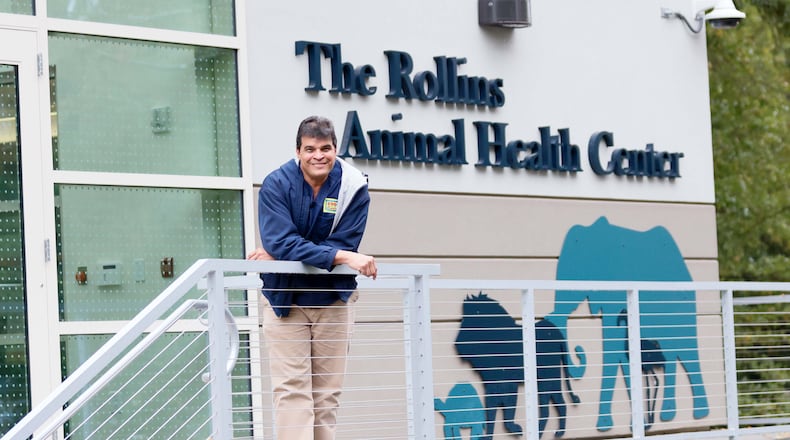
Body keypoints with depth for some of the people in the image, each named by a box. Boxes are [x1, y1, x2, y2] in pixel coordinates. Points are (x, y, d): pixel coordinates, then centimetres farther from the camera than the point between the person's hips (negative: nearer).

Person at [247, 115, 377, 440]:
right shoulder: (277, 185, -12)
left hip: (333, 299, 2)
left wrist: (277, 256, -20)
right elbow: (283, 243, -23)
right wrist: (342, 257, -33)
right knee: (291, 391, -9)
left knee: (328, 393, 5)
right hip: (285, 300, -2)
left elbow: (344, 245, -15)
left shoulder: (354, 187, -8)